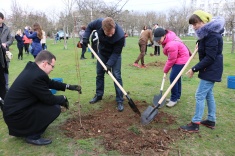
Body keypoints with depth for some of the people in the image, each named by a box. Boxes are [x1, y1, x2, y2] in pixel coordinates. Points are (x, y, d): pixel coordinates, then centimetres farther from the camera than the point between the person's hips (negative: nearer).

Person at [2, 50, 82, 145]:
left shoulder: (32, 68, 1)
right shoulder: (36, 76, -29)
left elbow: (50, 83, 15)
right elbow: (50, 99, -19)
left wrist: (68, 87, 12)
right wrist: (63, 98, -1)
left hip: (15, 109, 10)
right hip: (15, 115, -10)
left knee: (55, 102, 14)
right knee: (55, 109, -16)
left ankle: (26, 128, 20)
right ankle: (32, 136, -1)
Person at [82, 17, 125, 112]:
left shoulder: (120, 35, -38)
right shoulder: (99, 23, -29)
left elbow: (116, 52, -27)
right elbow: (90, 27, -5)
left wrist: (109, 64, -34)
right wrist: (86, 37, -17)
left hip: (114, 54, -4)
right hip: (102, 52, 4)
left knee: (116, 75, -11)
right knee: (99, 74, 10)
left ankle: (120, 101, -2)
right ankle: (98, 95, 27)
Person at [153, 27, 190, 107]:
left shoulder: (171, 45, -34)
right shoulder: (168, 35, -8)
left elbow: (171, 60, -24)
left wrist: (165, 70, -10)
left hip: (181, 59, -10)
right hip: (178, 57, 10)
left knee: (173, 78, -12)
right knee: (177, 77, 16)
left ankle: (174, 99, -1)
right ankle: (177, 96, 29)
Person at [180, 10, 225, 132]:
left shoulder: (212, 35, -21)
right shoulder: (207, 33, 9)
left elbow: (209, 57, -25)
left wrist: (194, 69, -22)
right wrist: (200, 45, 5)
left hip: (211, 70, -10)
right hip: (210, 69, 10)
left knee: (200, 95, -7)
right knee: (208, 94, 16)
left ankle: (195, 124, 2)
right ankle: (211, 120, 28)